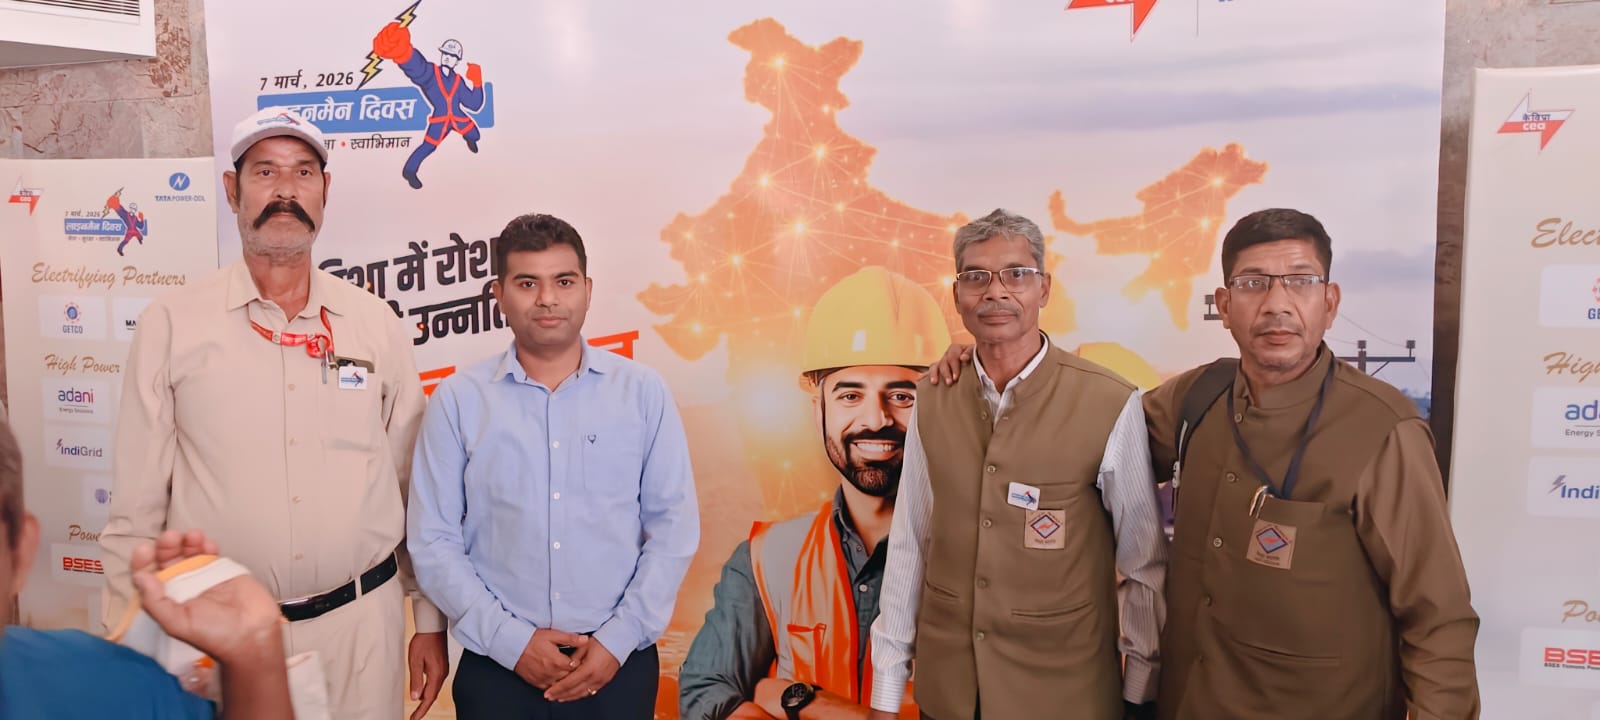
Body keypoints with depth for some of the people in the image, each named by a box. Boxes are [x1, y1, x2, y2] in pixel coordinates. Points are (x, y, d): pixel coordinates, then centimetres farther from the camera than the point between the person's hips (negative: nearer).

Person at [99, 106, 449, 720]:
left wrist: (431, 622, 5)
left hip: (363, 622, 1)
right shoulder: (170, 324, -3)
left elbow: (416, 487, 5)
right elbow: (137, 505, 0)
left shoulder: (377, 324, 1)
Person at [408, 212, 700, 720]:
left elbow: (673, 527, -2)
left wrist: (620, 638, -8)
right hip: (497, 668, 0)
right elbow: (433, 541, -3)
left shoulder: (644, 392, -2)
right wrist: (512, 639, -9)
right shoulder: (457, 401, -3)